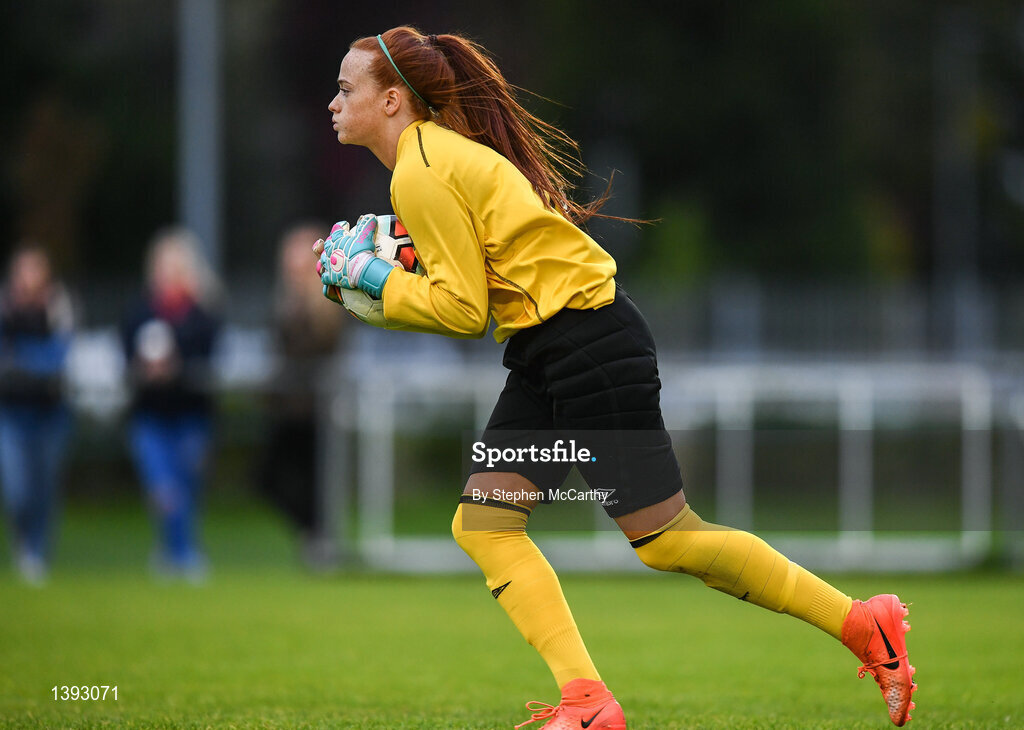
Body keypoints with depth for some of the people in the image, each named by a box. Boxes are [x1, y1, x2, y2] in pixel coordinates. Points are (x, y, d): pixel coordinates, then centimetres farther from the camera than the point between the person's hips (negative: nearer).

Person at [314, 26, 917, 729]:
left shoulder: (422, 173, -15)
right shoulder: (436, 152, 14)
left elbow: (464, 310, -16)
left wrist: (371, 275, -7)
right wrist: (377, 267, 10)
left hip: (593, 350, -10)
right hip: (545, 359, 10)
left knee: (666, 539, -5)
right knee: (483, 525, 0)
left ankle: (865, 624, 4)